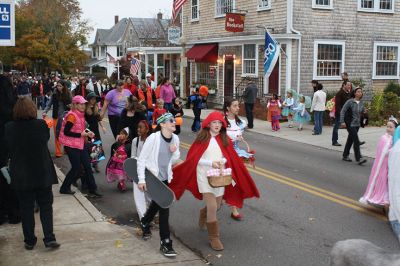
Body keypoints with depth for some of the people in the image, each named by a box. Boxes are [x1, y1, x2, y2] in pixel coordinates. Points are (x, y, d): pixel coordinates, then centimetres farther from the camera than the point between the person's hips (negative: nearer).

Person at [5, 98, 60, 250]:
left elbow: (8, 148, 3)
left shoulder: (9, 128, -10)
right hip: (42, 174, -1)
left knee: (26, 208, 12)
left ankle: (29, 241, 18)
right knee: (46, 206, 11)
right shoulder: (41, 125, -14)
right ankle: (49, 239, 8)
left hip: (20, 176, 1)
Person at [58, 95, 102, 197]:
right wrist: (81, 134, -21)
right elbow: (66, 132, -22)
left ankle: (92, 189, 13)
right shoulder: (72, 116, -19)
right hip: (71, 145, -9)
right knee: (76, 167, -1)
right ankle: (64, 188, 17)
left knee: (87, 166, 7)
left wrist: (87, 132, 1)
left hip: (80, 145, 9)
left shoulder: (80, 115, 9)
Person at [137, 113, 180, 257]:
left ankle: (144, 223, 52)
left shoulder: (175, 138, -4)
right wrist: (141, 179, -18)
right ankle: (165, 242, 0)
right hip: (152, 176, -6)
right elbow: (141, 159, -16)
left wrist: (175, 152, -14)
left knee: (157, 203, 22)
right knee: (164, 207, -9)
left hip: (165, 177, 6)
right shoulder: (154, 138, -21)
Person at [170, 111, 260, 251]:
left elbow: (229, 157, 7)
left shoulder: (225, 139, 3)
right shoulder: (202, 139, -7)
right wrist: (211, 163, -19)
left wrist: (222, 161, -15)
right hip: (205, 175, -4)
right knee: (212, 207, -11)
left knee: (217, 205, 14)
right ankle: (214, 237, 5)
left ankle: (204, 213, 49)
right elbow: (194, 159, -8)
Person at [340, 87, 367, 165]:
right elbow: (343, 111, -14)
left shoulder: (361, 103, 6)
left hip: (357, 124, 7)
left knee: (350, 140, 15)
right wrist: (342, 121, -19)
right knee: (356, 141, -13)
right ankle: (359, 159, -12)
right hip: (350, 124, -6)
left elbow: (362, 112, 19)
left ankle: (345, 156, 27)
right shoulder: (350, 101, -12)